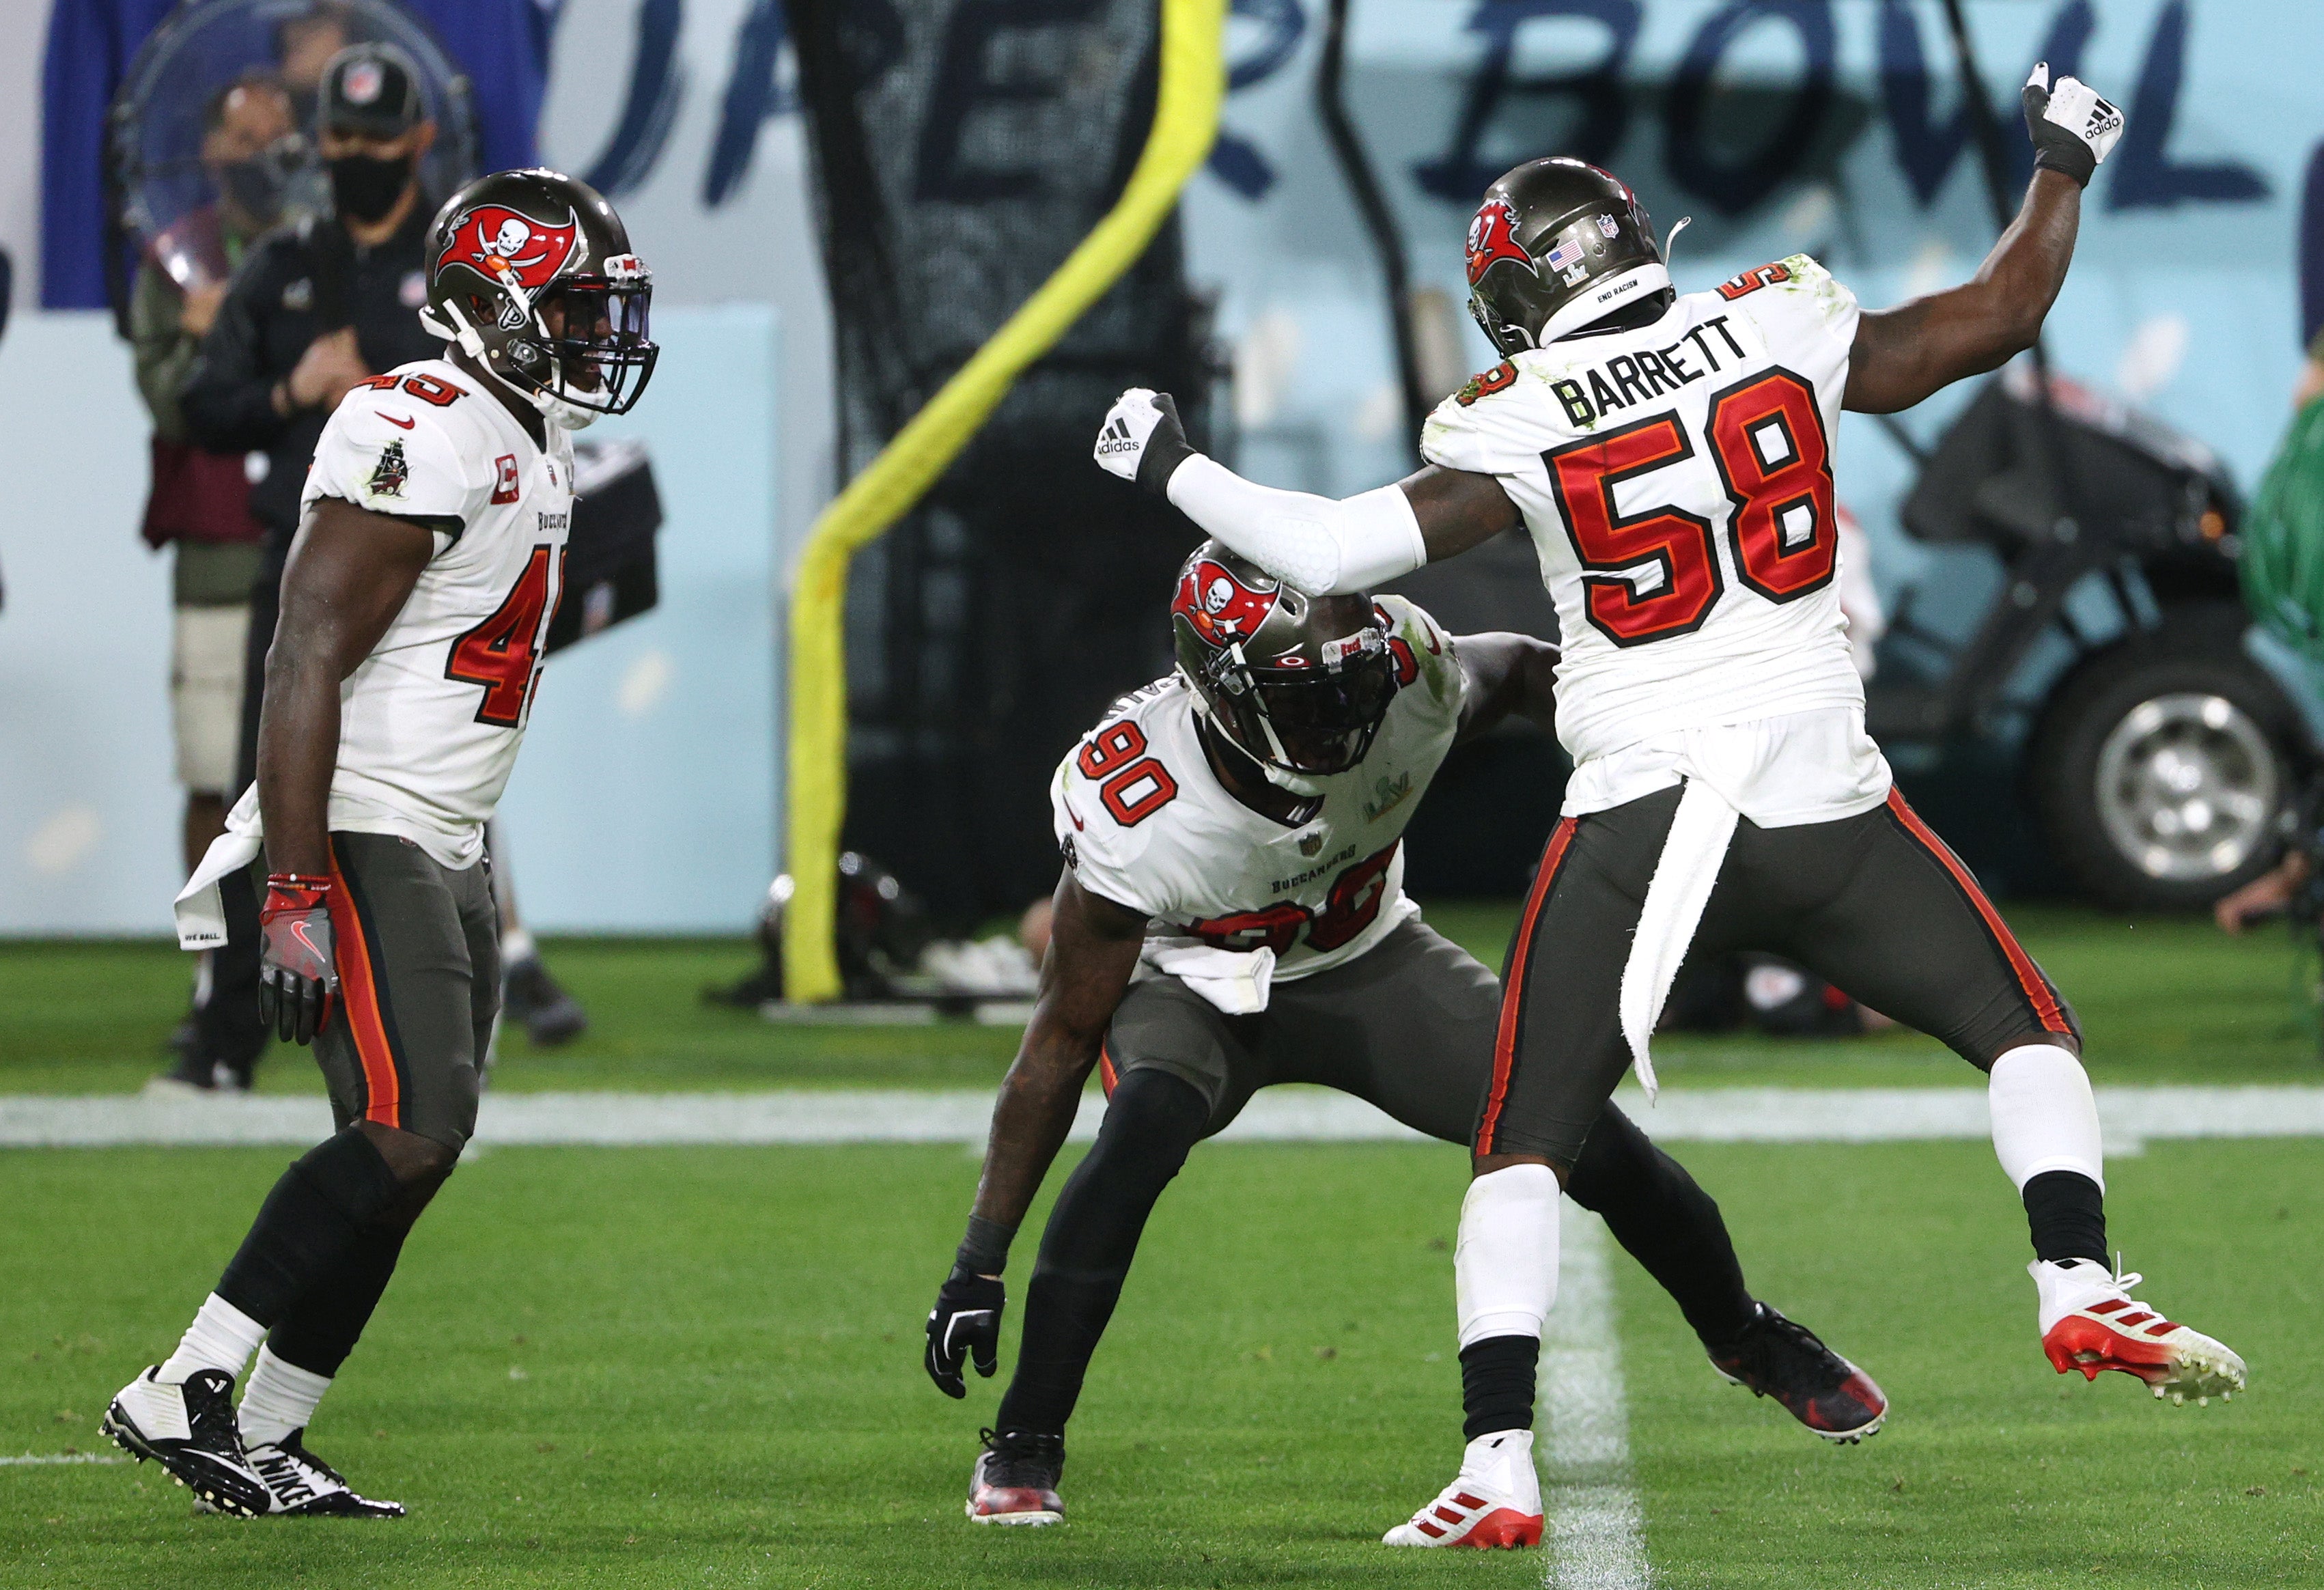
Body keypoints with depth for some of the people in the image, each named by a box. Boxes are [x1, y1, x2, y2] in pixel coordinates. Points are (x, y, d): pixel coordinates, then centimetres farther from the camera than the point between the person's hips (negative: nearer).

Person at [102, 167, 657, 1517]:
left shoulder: (535, 448, 15)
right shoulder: (421, 438, -17)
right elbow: (307, 666, -21)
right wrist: (298, 896, -25)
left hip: (449, 852, 10)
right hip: (360, 845, -10)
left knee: (411, 1153, 6)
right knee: (411, 1134, -17)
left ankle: (266, 1443, 9)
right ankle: (181, 1396, -12)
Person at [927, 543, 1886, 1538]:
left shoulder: (1408, 680, -30)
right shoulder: (1135, 809, -36)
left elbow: (1509, 670, -2)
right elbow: (1066, 1034, -26)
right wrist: (980, 1260, -26)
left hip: (1364, 960, 3)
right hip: (1197, 984, -3)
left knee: (1585, 1133, -6)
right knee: (1148, 1123, -35)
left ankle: (1744, 1338, 26)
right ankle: (1022, 1447, -23)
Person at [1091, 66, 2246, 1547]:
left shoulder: (1520, 428, -2)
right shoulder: (1783, 328, 3)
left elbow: (1333, 554, -7)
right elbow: (2002, 313, 10)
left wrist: (1173, 468, 8)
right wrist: (2064, 162, 27)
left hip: (1636, 824, -1)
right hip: (1822, 801, 1)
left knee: (1525, 1148, 7)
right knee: (2025, 1027, 18)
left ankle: (1499, 1459, -5)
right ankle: (2079, 1288, -2)